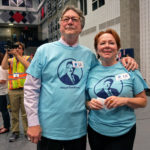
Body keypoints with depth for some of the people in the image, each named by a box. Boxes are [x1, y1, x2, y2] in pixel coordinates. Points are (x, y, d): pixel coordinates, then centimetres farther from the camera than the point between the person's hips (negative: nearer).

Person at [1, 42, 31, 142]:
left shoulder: (27, 58, 6)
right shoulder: (10, 60, 12)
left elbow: (28, 66, -16)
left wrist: (17, 55, -17)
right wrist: (7, 53, -11)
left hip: (25, 89, -2)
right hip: (13, 90, 3)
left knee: (25, 112, 3)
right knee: (14, 112, 10)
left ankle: (27, 131, 15)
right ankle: (15, 132, 22)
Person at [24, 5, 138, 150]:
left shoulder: (88, 54, 3)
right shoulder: (44, 50, -4)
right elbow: (31, 88, -4)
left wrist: (124, 60, -1)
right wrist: (33, 122, -8)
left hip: (78, 128, 3)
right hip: (48, 128, -2)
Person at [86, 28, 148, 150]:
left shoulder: (130, 69, -5)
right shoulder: (91, 72, 0)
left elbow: (143, 101, -2)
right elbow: (85, 100, 8)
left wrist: (125, 100, -19)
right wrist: (90, 104, -13)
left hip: (123, 132, -2)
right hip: (96, 131, 2)